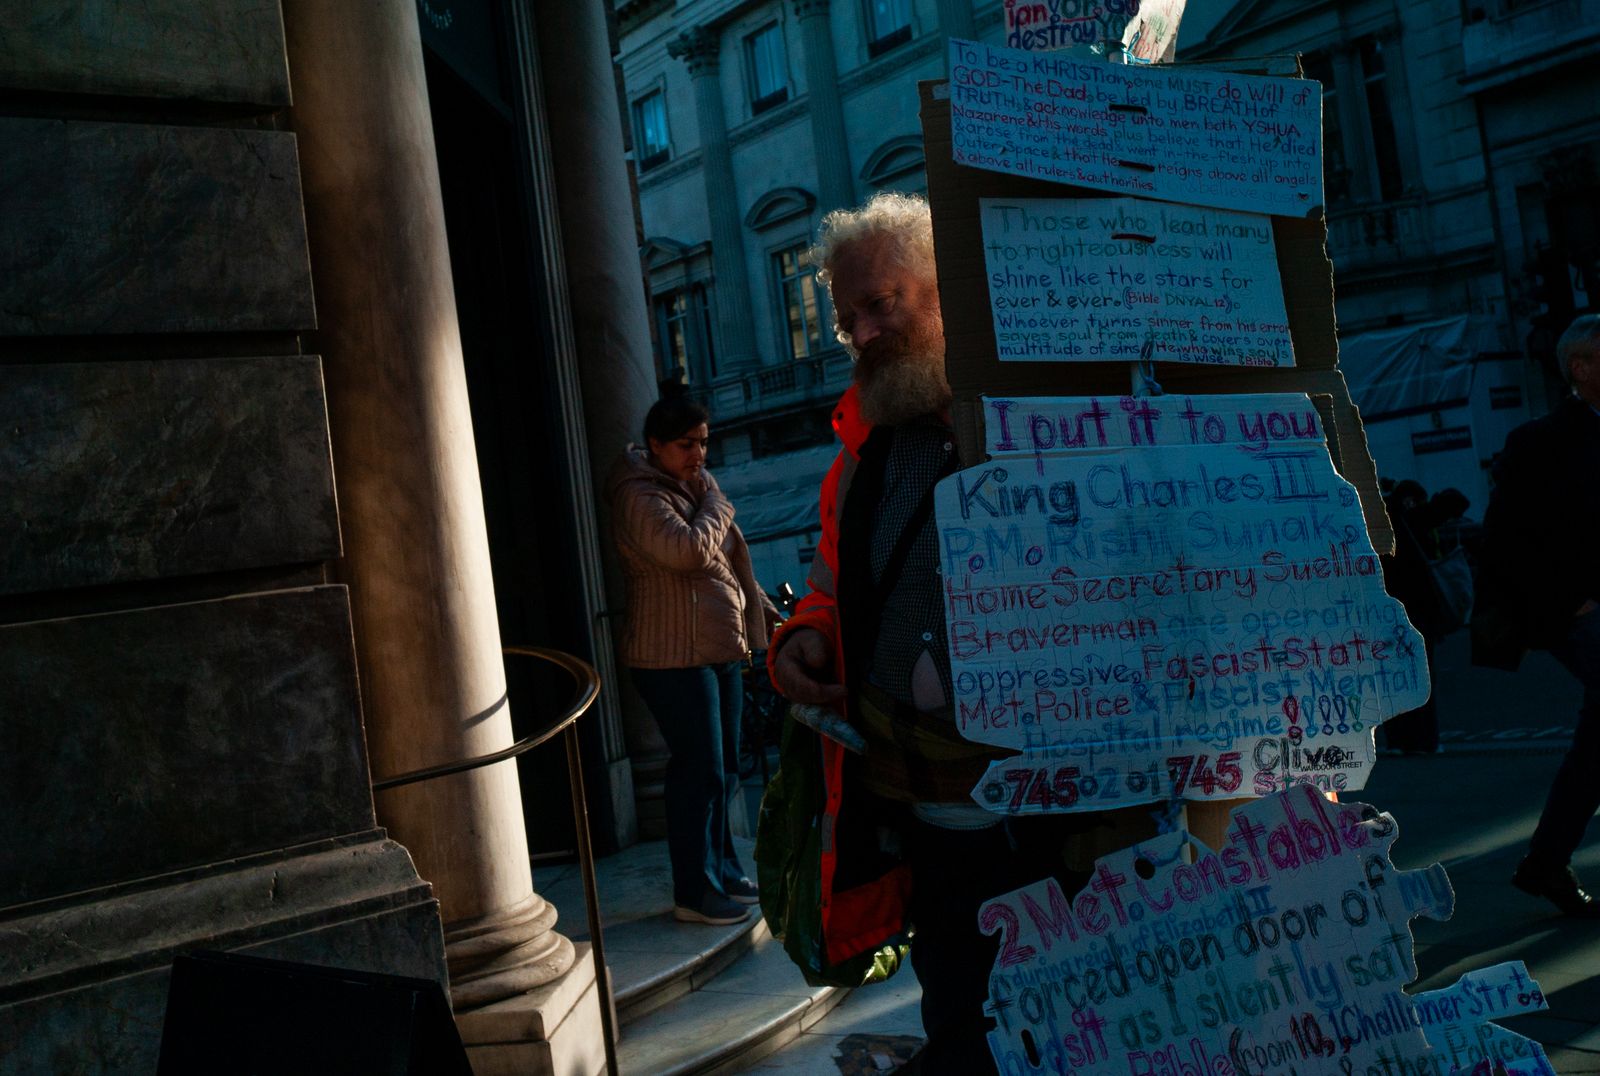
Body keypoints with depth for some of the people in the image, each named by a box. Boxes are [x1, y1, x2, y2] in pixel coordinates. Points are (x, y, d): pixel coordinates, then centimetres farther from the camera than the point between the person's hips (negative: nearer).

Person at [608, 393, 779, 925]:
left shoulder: (695, 484, 16)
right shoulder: (641, 497, -14)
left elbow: (729, 560, 25)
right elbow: (689, 548, -29)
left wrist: (763, 611, 25)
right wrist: (716, 506, -12)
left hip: (719, 647, 10)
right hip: (675, 656, -9)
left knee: (723, 768, 15)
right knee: (699, 771, -7)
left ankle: (722, 869, 28)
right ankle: (694, 893, 3)